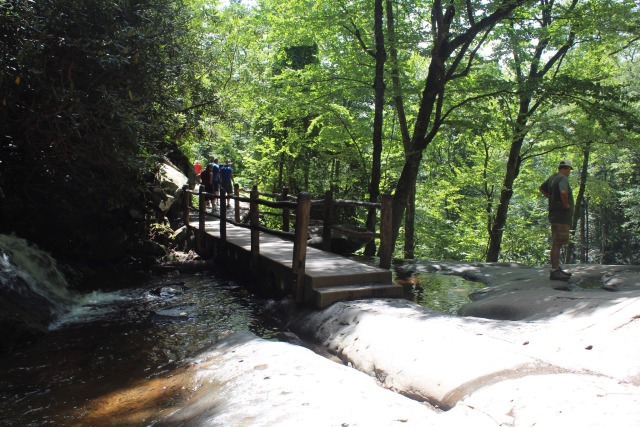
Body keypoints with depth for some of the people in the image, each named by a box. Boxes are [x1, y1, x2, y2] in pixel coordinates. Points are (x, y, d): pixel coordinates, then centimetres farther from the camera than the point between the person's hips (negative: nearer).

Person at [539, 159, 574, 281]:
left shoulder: (552, 177, 11)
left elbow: (542, 188, 27)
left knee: (557, 243, 16)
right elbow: (563, 192, -35)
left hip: (555, 215, 10)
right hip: (561, 215, -10)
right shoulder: (563, 178, -16)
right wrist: (566, 204, -19)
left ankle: (557, 268, 25)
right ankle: (554, 271, -6)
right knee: (557, 244, -8)